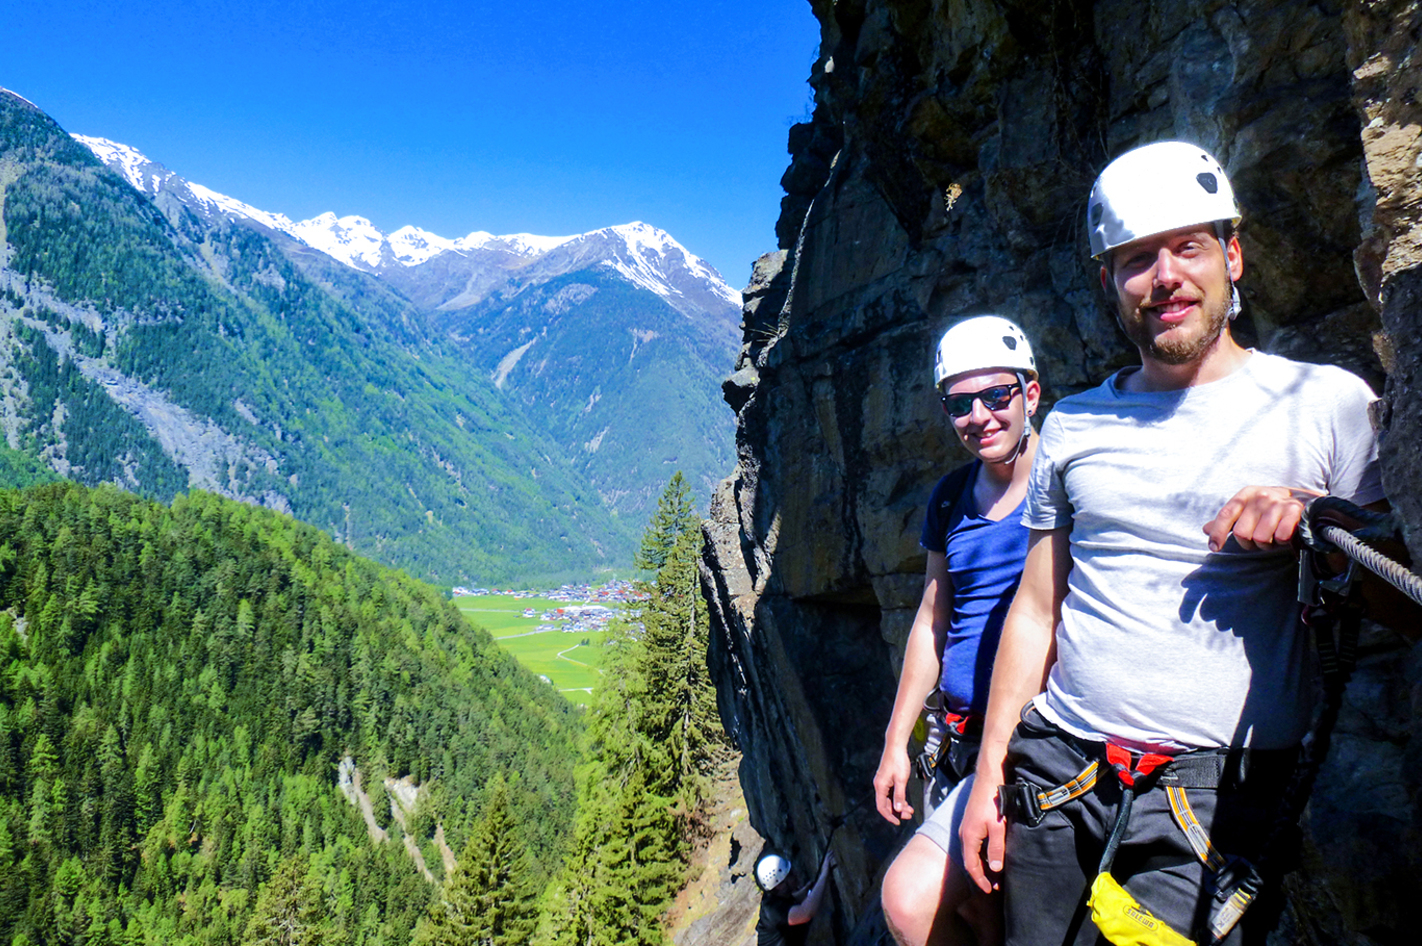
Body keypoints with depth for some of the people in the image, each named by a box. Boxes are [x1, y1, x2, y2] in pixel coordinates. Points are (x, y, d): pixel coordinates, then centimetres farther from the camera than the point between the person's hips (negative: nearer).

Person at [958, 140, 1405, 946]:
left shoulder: (1328, 402, 0)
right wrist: (990, 772, 8)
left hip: (1217, 792, -2)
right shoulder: (1073, 425, 9)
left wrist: (1320, 525, -18)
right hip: (1056, 767, 3)